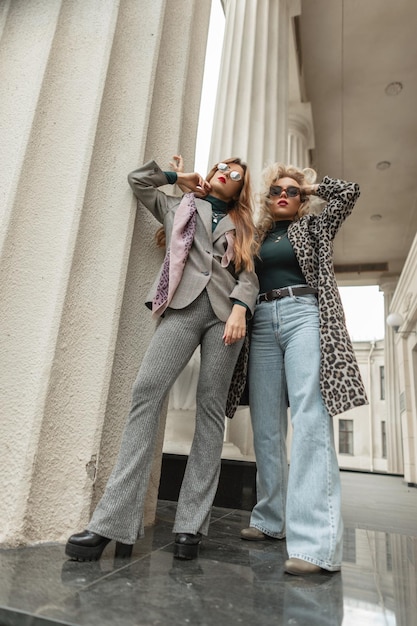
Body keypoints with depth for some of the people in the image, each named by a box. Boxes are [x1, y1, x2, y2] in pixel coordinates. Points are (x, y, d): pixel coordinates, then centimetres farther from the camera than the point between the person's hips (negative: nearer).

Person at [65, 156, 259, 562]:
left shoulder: (241, 227, 25)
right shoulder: (179, 207, 28)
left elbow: (249, 274, 11)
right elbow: (137, 180, 30)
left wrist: (240, 308, -7)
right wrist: (178, 177, 31)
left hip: (224, 312, 1)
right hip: (183, 306, -1)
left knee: (211, 407, -8)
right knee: (146, 392, -19)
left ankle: (191, 525, -5)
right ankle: (114, 522, -18)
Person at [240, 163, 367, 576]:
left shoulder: (314, 226, 18)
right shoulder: (257, 236, 24)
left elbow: (349, 192, 13)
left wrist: (311, 185, 22)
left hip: (303, 316, -3)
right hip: (262, 322, 4)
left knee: (310, 421, -16)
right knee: (266, 428, 0)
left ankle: (316, 541, -19)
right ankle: (271, 520, 12)